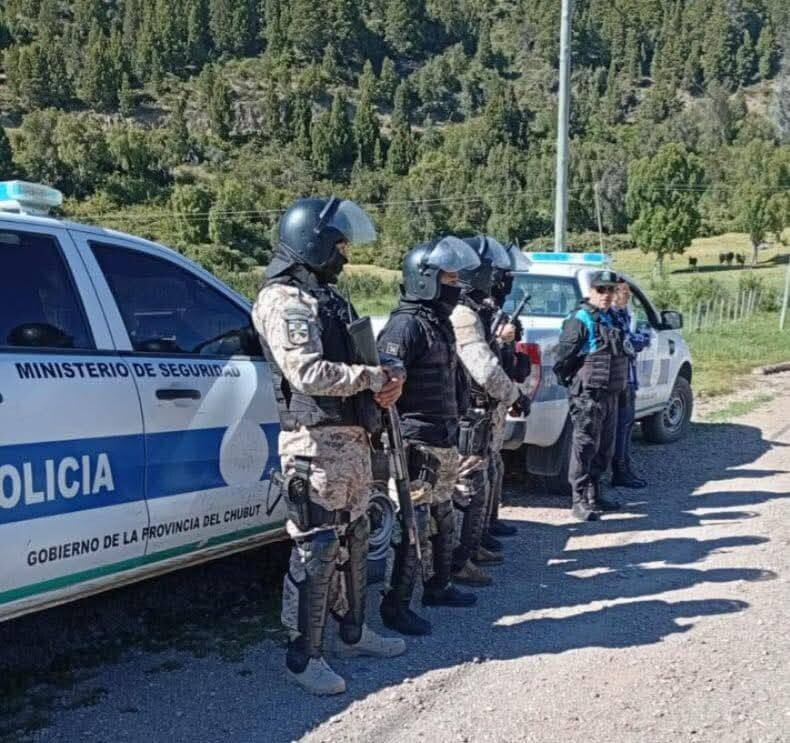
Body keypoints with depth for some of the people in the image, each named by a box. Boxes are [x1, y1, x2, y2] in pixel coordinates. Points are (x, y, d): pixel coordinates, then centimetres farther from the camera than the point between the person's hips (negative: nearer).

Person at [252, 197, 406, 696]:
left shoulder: (329, 297, 19)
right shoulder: (285, 301, -12)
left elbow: (353, 358, 20)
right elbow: (309, 373, -23)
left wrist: (384, 380, -1)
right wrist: (373, 378, -14)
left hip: (353, 438, 10)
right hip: (316, 443, -10)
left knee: (354, 538, 18)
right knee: (316, 548, -5)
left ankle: (353, 631, 33)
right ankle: (304, 656, 5)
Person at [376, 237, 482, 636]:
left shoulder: (439, 322, 15)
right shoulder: (406, 326, -16)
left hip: (445, 443, 10)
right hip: (419, 445, -10)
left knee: (444, 519, 19)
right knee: (415, 525, -6)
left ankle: (439, 587, 34)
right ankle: (396, 605, 4)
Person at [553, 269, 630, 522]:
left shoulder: (610, 318, 17)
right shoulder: (580, 320, -11)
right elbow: (563, 357, -15)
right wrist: (572, 383, -7)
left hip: (610, 394, 9)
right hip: (588, 395, -9)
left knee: (604, 449, 13)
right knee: (585, 447, -7)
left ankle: (594, 496, 23)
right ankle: (580, 501, -3)